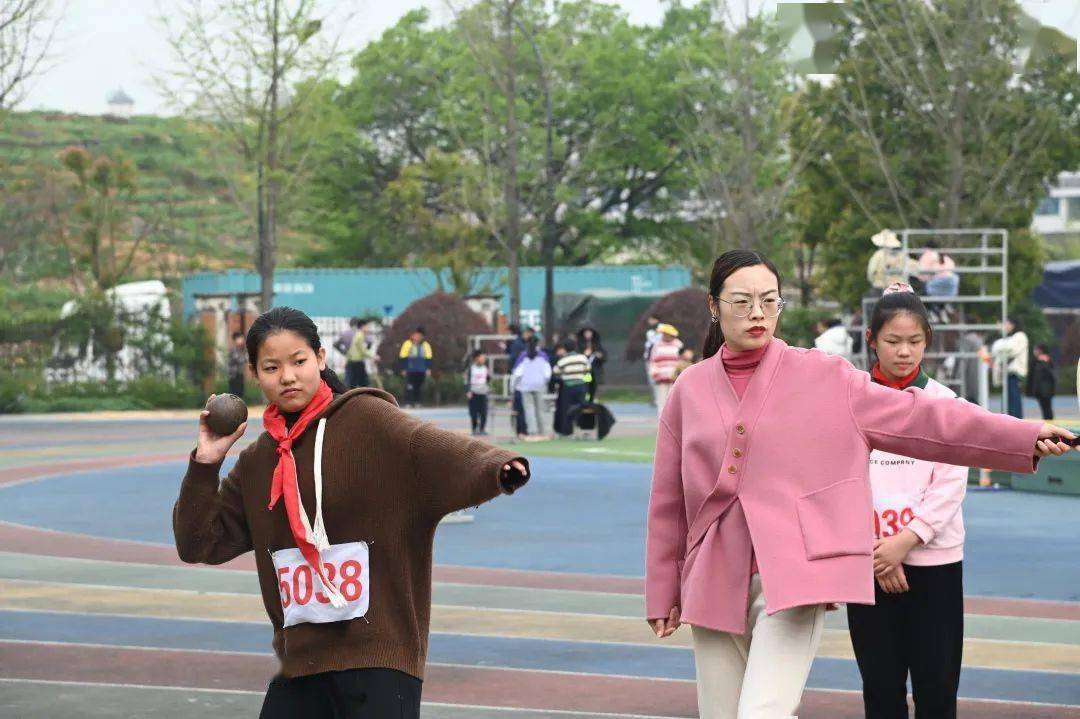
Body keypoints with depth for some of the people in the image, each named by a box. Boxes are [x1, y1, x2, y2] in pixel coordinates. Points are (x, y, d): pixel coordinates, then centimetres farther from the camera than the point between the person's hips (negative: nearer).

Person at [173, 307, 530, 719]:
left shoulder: (366, 421, -6)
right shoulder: (257, 461, 11)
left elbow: (437, 451, -23)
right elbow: (198, 544, 12)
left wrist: (498, 469, -43)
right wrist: (206, 464, 0)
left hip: (378, 655, -6)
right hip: (302, 661, 6)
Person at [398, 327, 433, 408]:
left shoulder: (425, 345, 9)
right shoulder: (408, 344, 0)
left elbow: (428, 358, 12)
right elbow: (403, 357, 2)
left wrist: (428, 369, 3)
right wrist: (403, 369, -2)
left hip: (421, 371, 3)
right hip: (410, 370, -3)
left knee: (419, 388, 5)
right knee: (409, 387, -9)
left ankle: (417, 402, 12)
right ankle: (408, 403, -8)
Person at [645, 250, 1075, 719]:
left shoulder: (824, 378, 3)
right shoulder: (690, 391, 9)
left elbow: (916, 417, -2)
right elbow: (668, 502, 14)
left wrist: (1025, 437, -10)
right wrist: (663, 592, 15)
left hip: (794, 575, -3)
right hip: (715, 583, 3)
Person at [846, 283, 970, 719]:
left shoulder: (943, 401, 2)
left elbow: (950, 484, -4)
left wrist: (905, 542, -14)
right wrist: (877, 553, -8)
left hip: (934, 560, -1)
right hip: (868, 564, 1)